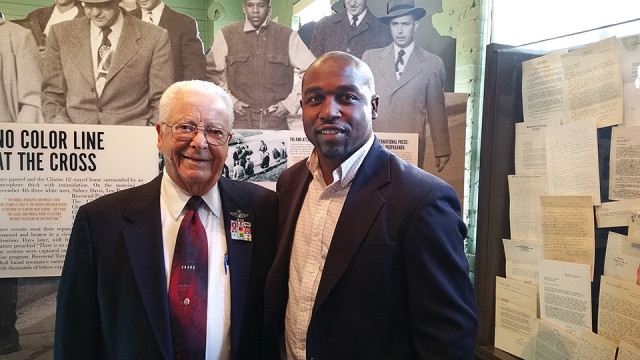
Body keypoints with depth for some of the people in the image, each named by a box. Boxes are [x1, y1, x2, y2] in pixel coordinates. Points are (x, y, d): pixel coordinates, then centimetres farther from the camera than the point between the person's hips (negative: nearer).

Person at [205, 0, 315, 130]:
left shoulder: (287, 36, 3)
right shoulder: (226, 35, 4)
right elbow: (209, 72, 12)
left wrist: (291, 102, -1)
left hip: (277, 123, 0)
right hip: (240, 123, 0)